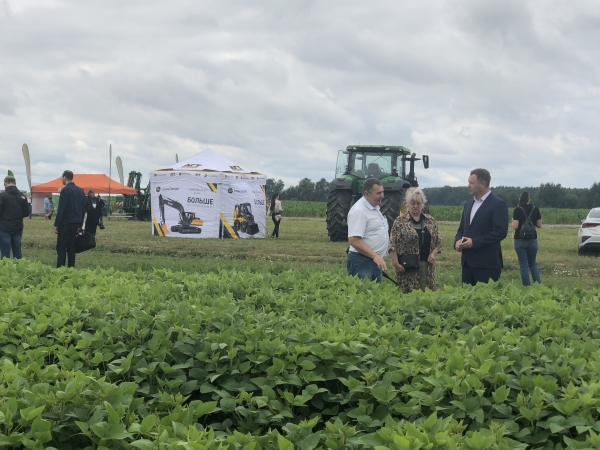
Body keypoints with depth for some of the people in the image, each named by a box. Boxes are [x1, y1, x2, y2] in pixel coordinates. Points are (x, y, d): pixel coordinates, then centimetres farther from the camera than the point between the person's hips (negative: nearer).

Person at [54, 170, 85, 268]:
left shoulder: (65, 190, -11)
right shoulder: (80, 190, 11)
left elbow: (61, 209, -14)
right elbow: (83, 209, 14)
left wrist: (56, 224, -10)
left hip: (66, 223, -7)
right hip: (76, 223, 7)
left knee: (61, 248, -5)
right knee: (71, 248, 10)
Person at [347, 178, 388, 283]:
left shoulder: (375, 208, 14)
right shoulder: (359, 211, -17)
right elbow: (354, 240, -24)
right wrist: (375, 256, -28)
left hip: (376, 262, 10)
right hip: (361, 263, -10)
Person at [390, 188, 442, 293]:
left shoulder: (430, 221, 12)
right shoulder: (400, 221, 0)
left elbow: (438, 241, 16)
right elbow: (393, 245, -4)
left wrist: (433, 253, -2)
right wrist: (396, 264, -13)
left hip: (427, 266, 4)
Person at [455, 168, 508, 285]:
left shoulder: (498, 204, -7)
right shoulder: (468, 204, 17)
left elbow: (501, 232, -15)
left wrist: (475, 242, -18)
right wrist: (458, 240, 0)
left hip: (487, 263, -7)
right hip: (467, 262, 7)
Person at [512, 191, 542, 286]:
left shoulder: (517, 210, -10)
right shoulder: (535, 209, 0)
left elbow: (515, 227, -15)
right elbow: (539, 225, 4)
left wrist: (513, 221, 5)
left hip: (520, 240, -3)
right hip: (532, 240, 3)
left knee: (523, 265, 3)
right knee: (533, 263, 15)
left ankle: (527, 286, 2)